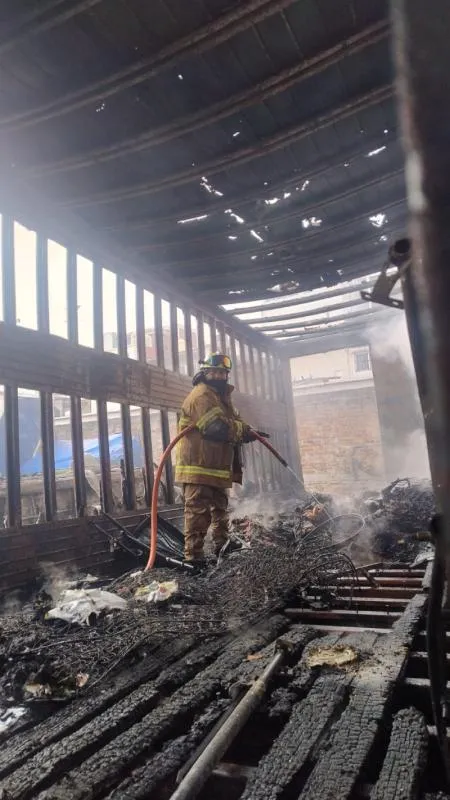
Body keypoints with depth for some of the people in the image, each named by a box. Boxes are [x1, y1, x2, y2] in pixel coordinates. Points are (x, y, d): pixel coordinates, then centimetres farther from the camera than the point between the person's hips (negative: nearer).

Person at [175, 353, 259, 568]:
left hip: (217, 469, 11)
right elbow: (218, 427, -24)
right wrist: (244, 431, -12)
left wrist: (244, 429, -4)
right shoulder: (201, 395, -15)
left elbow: (234, 421, 19)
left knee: (220, 509, 21)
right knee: (198, 513, -9)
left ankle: (222, 546, 35)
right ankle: (193, 556, -4)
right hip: (199, 468, -11)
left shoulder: (222, 397, 20)